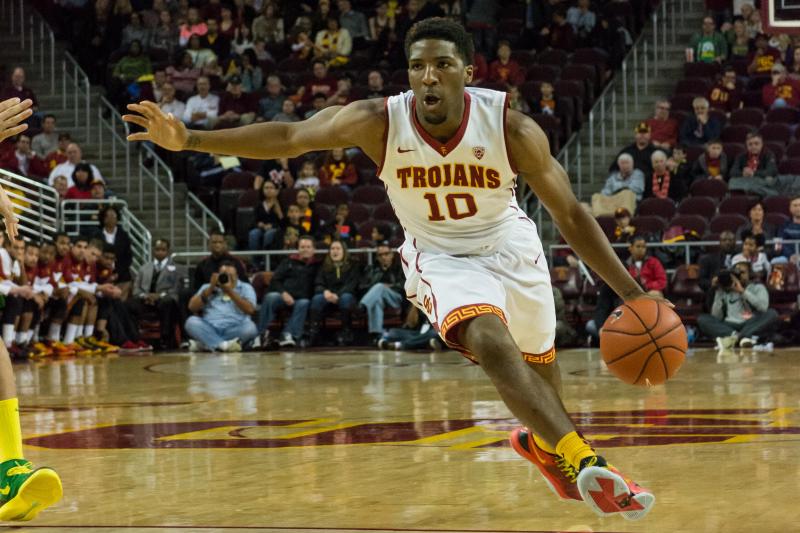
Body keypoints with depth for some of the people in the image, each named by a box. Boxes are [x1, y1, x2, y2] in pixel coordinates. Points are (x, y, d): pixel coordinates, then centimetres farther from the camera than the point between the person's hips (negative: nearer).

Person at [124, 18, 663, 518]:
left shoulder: (511, 127, -25)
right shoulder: (380, 121, -24)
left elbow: (570, 213, -18)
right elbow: (288, 136, -27)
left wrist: (632, 293, -21)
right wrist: (189, 139, -37)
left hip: (510, 247, 2)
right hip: (441, 257, -2)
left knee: (539, 366, 19)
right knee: (492, 344, -29)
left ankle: (542, 443, 53)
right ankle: (585, 460, -34)